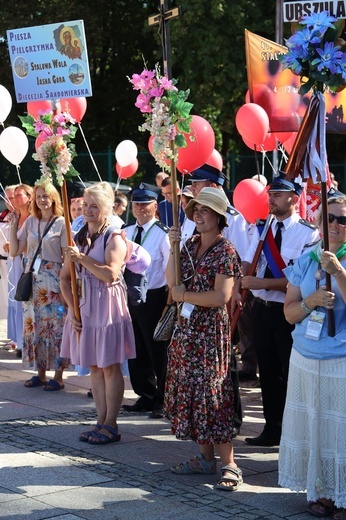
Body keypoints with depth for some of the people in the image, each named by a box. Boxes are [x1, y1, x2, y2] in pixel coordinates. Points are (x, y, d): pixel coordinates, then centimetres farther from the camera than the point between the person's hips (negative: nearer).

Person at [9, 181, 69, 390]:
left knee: (55, 325, -2)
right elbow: (15, 251, 5)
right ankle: (40, 373, 17)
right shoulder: (30, 222, 7)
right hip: (33, 279, 5)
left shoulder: (61, 223, -5)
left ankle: (58, 376, 5)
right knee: (34, 325, 7)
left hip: (53, 279, -5)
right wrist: (14, 225, -3)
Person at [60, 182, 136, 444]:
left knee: (109, 366, -1)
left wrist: (82, 258, -19)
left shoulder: (114, 238, -7)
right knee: (94, 366, 9)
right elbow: (66, 277, 11)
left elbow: (110, 274, -21)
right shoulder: (78, 238, 11)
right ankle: (101, 421, 16)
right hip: (83, 307, 6)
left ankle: (111, 425, 5)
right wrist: (72, 309, 0)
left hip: (107, 307, -6)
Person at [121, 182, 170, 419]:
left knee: (158, 352, 2)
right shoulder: (126, 232, 9)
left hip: (154, 298, -7)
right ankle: (146, 397, 27)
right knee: (137, 350, 14)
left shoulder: (163, 234, -11)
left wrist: (169, 304, -18)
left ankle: (163, 401, 14)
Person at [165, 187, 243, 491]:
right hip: (186, 328, 8)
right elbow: (172, 282, 6)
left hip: (210, 330, -8)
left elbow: (221, 297, -19)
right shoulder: (191, 245, 11)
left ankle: (229, 465, -3)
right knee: (189, 391, 10)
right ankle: (206, 457, 20)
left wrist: (185, 295, -11)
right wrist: (173, 249, -2)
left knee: (209, 392, -8)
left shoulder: (225, 251, -11)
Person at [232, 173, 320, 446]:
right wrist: (237, 288, -16)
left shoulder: (308, 233, -11)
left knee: (292, 373, 2)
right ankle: (272, 430, 28)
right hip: (262, 309, 6)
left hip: (288, 313, -6)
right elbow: (247, 263, 3)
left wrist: (262, 283, -22)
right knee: (268, 372, 15)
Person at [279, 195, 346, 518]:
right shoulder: (305, 262, 7)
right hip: (306, 361, 4)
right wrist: (311, 301, -12)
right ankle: (319, 491, 20)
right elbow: (289, 312, 6)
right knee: (312, 426, 8)